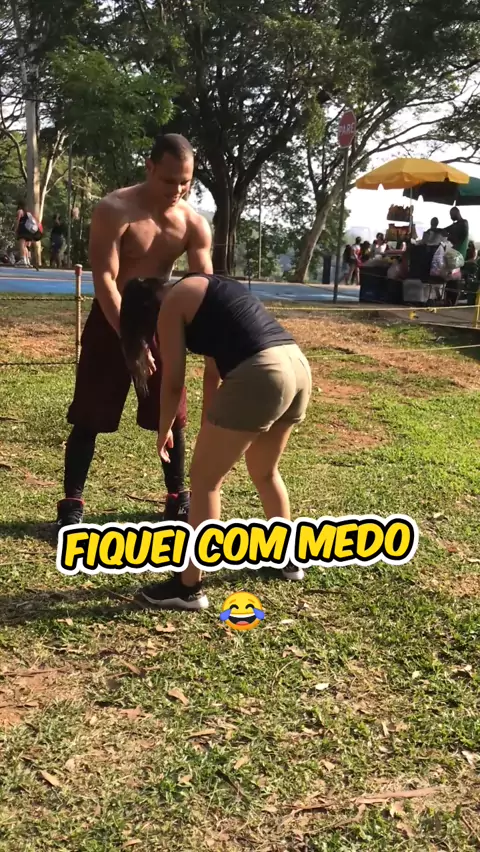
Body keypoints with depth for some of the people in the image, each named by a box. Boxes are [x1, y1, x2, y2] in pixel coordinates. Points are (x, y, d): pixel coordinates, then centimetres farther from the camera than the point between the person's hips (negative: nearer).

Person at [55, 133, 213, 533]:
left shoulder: (195, 224, -7)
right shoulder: (114, 210, -20)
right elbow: (104, 281, -23)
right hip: (110, 321, -4)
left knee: (173, 415, 7)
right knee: (89, 417, -2)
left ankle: (177, 498, 22)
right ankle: (72, 503, 8)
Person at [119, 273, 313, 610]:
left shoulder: (171, 304, 6)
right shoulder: (208, 289, 30)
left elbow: (173, 383, 7)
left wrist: (164, 432, 24)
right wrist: (211, 432, 36)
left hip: (260, 376, -9)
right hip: (298, 366, 9)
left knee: (204, 479, 6)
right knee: (265, 472, 29)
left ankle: (189, 587, 14)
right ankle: (288, 559, 45)